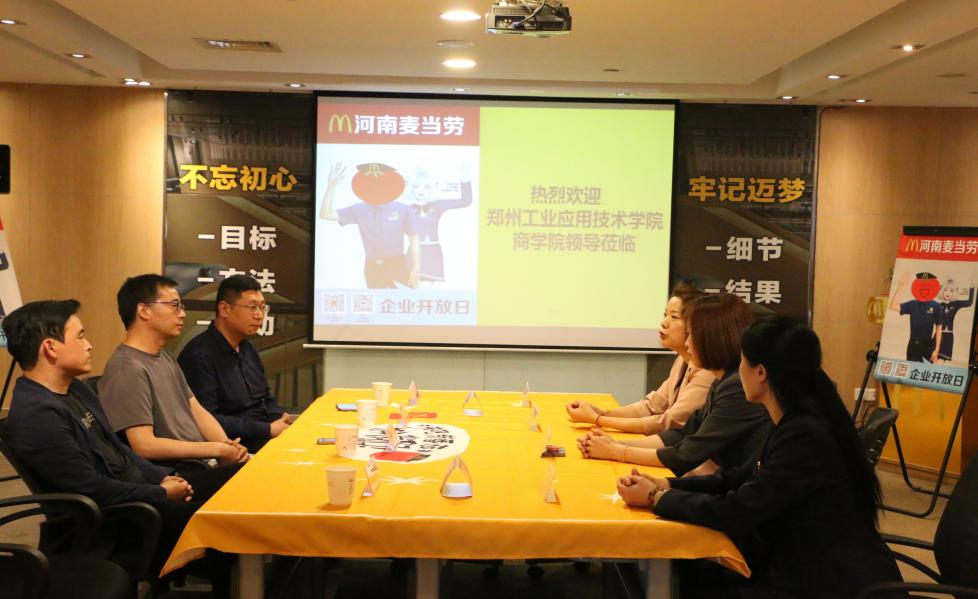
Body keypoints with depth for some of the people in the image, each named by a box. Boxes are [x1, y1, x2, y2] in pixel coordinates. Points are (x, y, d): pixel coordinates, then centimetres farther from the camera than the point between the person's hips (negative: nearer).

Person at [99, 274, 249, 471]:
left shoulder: (166, 358, 16)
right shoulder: (128, 370, -16)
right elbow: (145, 445, -20)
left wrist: (227, 446, -6)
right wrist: (216, 449, -15)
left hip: (205, 462, 9)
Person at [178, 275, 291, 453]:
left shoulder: (247, 349, 17)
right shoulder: (200, 355, -13)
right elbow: (208, 420, -20)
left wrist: (283, 419, 3)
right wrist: (268, 430, -16)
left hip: (265, 438, 9)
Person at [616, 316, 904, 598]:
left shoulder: (806, 437, -27)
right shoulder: (797, 424, 4)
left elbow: (736, 512, -24)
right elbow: (739, 478, 10)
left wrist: (655, 498, -13)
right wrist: (666, 485, -2)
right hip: (810, 567, 8)